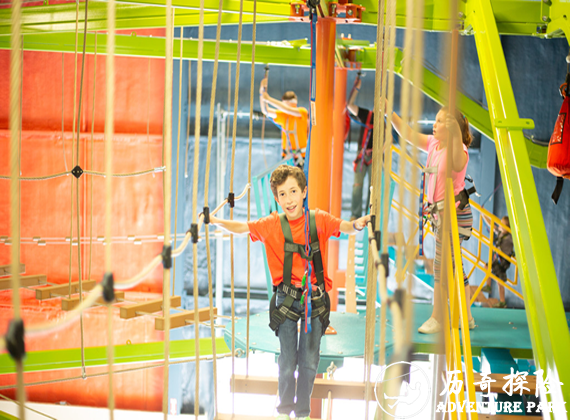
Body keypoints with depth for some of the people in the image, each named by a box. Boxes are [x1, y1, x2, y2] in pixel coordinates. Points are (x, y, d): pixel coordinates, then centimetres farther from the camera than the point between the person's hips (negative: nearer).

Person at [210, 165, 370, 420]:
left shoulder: (318, 219, -1)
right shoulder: (272, 225, 0)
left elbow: (345, 228, -4)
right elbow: (241, 228, 4)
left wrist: (357, 225, -26)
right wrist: (215, 221, -8)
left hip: (315, 298, 0)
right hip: (286, 299, 0)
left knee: (309, 361, 7)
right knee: (287, 360, 3)